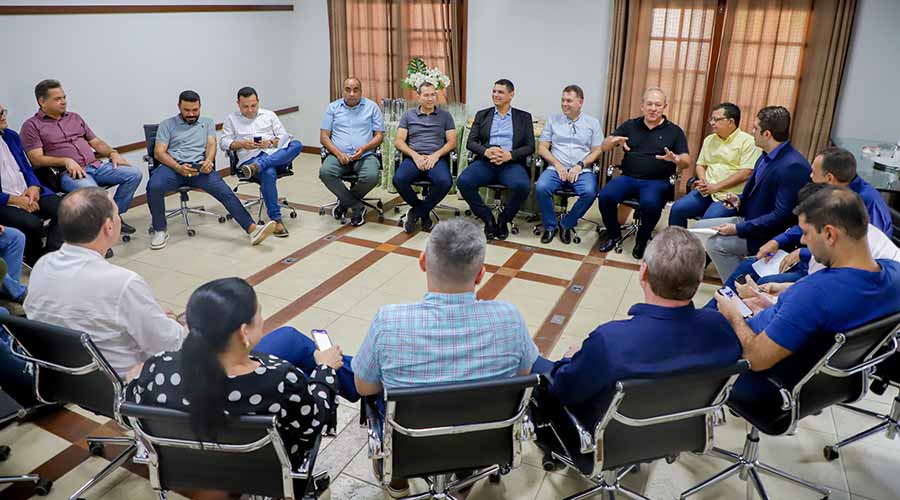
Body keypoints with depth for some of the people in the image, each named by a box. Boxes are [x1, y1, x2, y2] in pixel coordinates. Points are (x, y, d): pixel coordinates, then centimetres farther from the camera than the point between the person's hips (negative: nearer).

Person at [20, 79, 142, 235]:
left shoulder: (74, 117, 23)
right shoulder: (32, 126, 6)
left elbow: (96, 142, 23)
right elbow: (37, 159, -5)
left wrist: (112, 153, 2)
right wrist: (66, 161, -19)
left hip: (96, 165, 6)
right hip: (67, 173, -6)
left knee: (134, 173, -14)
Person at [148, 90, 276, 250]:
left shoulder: (207, 123, 23)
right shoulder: (167, 124, 16)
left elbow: (211, 144, 7)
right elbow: (159, 152, 5)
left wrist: (208, 160, -18)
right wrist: (178, 167, -16)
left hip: (199, 167, 1)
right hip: (172, 166, -1)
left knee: (224, 191, -24)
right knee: (154, 186, -33)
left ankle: (252, 229, -37)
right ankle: (160, 231, -12)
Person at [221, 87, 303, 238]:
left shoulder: (269, 115, 20)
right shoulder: (231, 119, 17)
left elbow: (284, 136, 14)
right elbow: (224, 142, 10)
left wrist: (271, 142, -7)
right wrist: (241, 144, -9)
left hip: (276, 155, 3)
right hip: (251, 157, -3)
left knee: (296, 144, -29)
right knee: (268, 173, -39)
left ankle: (257, 167, -39)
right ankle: (276, 219, -33)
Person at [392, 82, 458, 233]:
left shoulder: (445, 116, 16)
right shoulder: (408, 115, 17)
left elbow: (452, 142, 8)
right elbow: (398, 141, 8)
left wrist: (436, 155, -11)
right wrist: (415, 155, -10)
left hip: (437, 158, 0)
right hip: (413, 157, 1)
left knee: (445, 182, -34)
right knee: (399, 179, -32)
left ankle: (416, 212, -10)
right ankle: (424, 212, -6)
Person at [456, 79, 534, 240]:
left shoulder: (524, 117, 14)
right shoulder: (482, 115, 18)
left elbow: (530, 146, 6)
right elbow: (470, 142, 9)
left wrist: (510, 155, -14)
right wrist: (486, 151, -13)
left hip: (512, 163, -1)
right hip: (485, 162, 2)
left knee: (522, 186, -34)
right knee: (463, 181, -28)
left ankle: (503, 220, -6)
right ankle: (488, 218, -8)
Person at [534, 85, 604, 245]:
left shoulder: (592, 123, 12)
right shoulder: (553, 120, 13)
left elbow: (597, 151, 7)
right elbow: (542, 147, 8)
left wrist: (580, 165, -10)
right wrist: (557, 164, -7)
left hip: (582, 170, 0)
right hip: (556, 168, 1)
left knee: (589, 192, -31)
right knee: (541, 188, -30)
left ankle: (567, 224, -8)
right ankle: (550, 226, -8)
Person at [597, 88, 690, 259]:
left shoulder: (674, 131, 10)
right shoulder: (630, 126, 14)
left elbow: (687, 161, 2)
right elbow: (604, 146, 8)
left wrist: (676, 159, -23)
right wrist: (614, 140, -17)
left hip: (657, 181, -2)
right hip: (627, 177, 2)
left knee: (650, 203, -35)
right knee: (605, 196, -27)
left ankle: (642, 241, -6)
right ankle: (614, 235, -1)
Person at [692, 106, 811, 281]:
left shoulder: (793, 166, -25)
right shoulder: (767, 156, 4)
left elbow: (782, 215, -26)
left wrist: (738, 229, -23)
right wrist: (740, 200, 0)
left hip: (769, 234, -9)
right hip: (747, 219, 10)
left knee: (716, 243, -25)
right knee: (699, 227, 6)